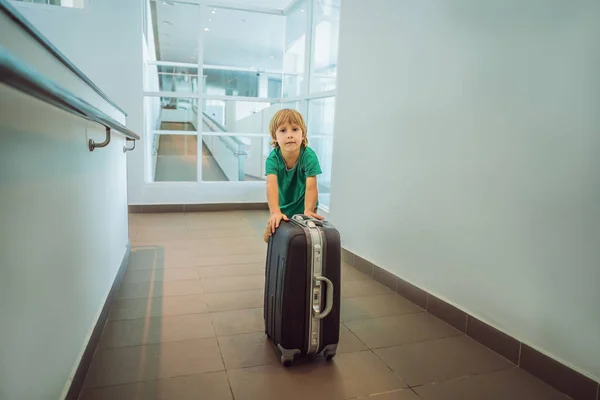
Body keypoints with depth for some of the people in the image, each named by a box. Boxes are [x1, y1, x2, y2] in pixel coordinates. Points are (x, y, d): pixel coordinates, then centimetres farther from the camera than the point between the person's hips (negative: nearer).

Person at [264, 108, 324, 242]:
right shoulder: (273, 158, -25)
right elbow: (271, 185, -39)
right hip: (283, 207, 2)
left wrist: (308, 211, -50)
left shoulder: (309, 156, -28)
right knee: (270, 236, 6)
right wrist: (275, 212, -54)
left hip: (303, 206, -2)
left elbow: (311, 187, -35)